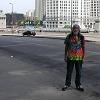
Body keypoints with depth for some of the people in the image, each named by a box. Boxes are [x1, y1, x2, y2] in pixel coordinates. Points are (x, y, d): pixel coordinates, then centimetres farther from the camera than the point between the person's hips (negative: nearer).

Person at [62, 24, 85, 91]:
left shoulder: (81, 37, -4)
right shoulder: (69, 37, -3)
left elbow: (83, 47, 1)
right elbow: (66, 47, 4)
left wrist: (83, 57, -1)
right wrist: (65, 56, 3)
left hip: (79, 58, 0)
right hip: (70, 57, 0)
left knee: (79, 72, 10)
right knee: (69, 72, 10)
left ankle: (78, 85, 25)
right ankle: (67, 84, 24)